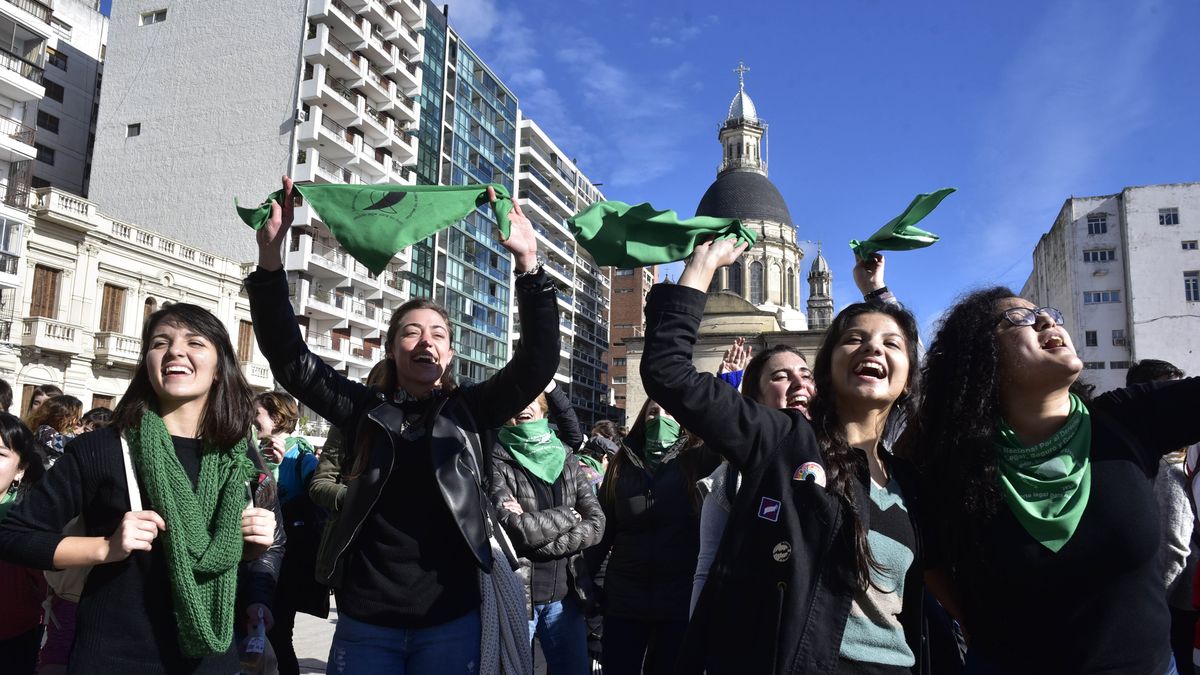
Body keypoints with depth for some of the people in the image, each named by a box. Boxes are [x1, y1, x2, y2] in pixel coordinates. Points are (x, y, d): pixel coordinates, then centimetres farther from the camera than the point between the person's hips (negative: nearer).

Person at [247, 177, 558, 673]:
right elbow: (289, 357, -2)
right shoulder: (364, 408, 5)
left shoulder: (472, 410, 3)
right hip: (365, 621, 1)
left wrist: (528, 265, -20)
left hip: (452, 620, -1)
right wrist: (270, 255, -14)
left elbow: (538, 362, -9)